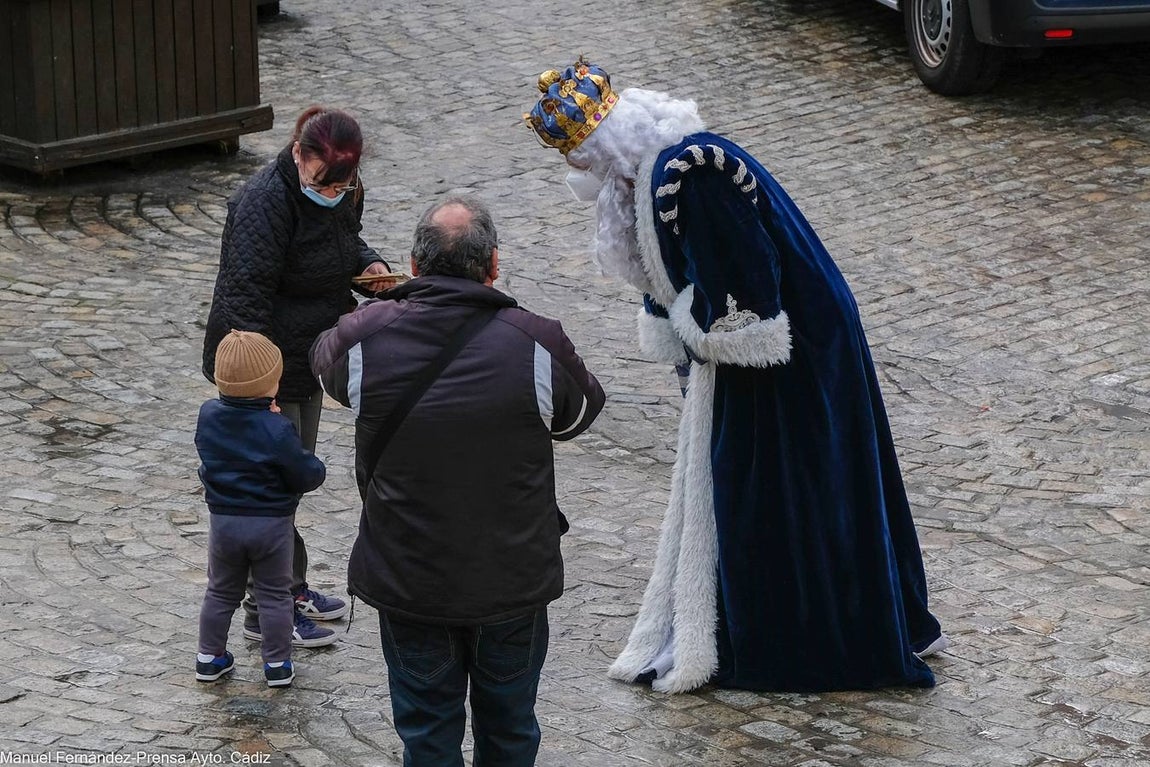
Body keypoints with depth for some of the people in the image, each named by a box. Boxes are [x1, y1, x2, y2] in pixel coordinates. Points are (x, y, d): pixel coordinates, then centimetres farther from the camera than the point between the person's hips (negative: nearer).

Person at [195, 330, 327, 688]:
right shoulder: (276, 430, -22)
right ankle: (277, 664, 15)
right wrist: (315, 465, 5)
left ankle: (209, 657, 25)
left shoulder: (208, 416, -7)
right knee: (274, 595, 11)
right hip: (271, 524, -4)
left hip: (223, 520, 4)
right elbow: (307, 476, -18)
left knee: (221, 591, 19)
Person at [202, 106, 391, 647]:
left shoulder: (343, 193, 0)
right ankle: (269, 612, 9)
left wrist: (367, 264, -1)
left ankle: (291, 588, 35)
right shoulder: (265, 201, -26)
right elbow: (246, 297, -27)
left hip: (307, 359, 9)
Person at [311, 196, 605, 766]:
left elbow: (325, 359, 11)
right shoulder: (537, 343, -17)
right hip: (514, 579, 0)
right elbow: (582, 410, 3)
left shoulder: (364, 337, -14)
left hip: (407, 581, 1)